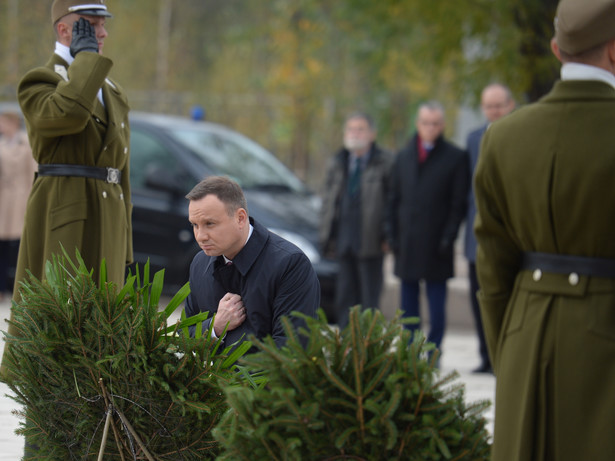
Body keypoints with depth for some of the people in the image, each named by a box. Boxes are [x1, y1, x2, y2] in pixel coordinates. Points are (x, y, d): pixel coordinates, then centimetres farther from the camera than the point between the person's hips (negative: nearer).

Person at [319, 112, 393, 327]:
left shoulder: (385, 163, -3)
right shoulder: (336, 164, 14)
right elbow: (328, 202, 16)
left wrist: (387, 236, -10)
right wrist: (327, 236, 9)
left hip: (370, 244, -5)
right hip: (344, 241, 5)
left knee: (369, 299, -1)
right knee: (345, 297, 8)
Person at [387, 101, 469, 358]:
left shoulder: (456, 158, 1)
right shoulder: (403, 157, 14)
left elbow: (459, 203, -2)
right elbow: (394, 200, 15)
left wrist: (448, 237, -10)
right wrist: (392, 236, 6)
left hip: (436, 246, -4)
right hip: (407, 245, 4)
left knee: (437, 305, -2)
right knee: (408, 305, 7)